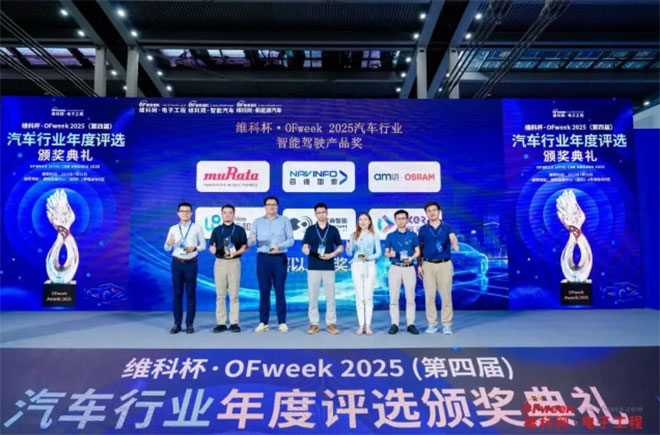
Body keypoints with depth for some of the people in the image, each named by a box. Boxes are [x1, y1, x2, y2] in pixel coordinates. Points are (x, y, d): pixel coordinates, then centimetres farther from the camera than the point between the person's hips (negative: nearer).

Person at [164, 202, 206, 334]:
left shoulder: (197, 228, 2)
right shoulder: (173, 228, 6)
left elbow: (203, 245, 2)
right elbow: (167, 248, 5)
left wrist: (195, 248, -17)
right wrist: (169, 243, -17)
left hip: (191, 263, -1)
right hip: (177, 263, 2)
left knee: (191, 294, 3)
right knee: (177, 293, 6)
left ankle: (190, 324, 11)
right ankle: (177, 324, 13)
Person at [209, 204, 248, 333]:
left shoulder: (239, 229, 5)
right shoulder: (216, 230, 11)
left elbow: (245, 247, 2)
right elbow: (211, 247, 7)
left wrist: (236, 253, -16)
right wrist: (212, 249, -16)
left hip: (234, 262, -2)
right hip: (220, 263, 2)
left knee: (234, 294, 0)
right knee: (220, 294, 3)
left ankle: (234, 323, 6)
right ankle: (221, 323, 9)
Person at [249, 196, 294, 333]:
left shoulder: (285, 221, 6)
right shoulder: (257, 222, 9)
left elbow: (291, 240, -2)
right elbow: (250, 242, 2)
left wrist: (279, 246, -19)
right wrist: (252, 239, -22)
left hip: (280, 258, -1)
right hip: (263, 258, 1)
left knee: (279, 290, 1)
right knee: (264, 290, 3)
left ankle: (282, 322, 8)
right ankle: (263, 322, 11)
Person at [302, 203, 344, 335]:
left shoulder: (333, 229, 6)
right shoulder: (310, 230, 6)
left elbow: (340, 247, 7)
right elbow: (304, 247, 3)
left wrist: (332, 254, -10)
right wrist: (305, 250, -21)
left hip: (329, 267, 0)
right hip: (313, 267, 0)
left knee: (330, 296, 3)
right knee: (313, 296, 3)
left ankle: (331, 323, 12)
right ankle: (314, 323, 13)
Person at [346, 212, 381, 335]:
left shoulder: (374, 235, 4)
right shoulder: (354, 235, 7)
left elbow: (378, 253, 1)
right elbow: (350, 253, 5)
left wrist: (369, 257, -16)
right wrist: (348, 248, -17)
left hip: (370, 266, -1)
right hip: (357, 266, 1)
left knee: (368, 296, -1)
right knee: (359, 296, 1)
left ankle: (368, 325, 7)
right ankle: (361, 325, 7)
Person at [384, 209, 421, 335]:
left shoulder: (413, 235, 6)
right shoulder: (390, 236, 6)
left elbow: (417, 252, 7)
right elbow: (386, 253, 7)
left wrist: (411, 257, -14)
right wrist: (390, 254, -16)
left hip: (409, 268, 0)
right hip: (395, 268, 0)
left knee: (410, 297, 1)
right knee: (393, 297, 0)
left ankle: (411, 324, 9)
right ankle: (394, 324, 7)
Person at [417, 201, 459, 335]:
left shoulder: (447, 227, 2)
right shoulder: (423, 229, 6)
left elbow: (452, 237, -20)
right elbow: (420, 249, 9)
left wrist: (455, 244, -43)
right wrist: (419, 265, 1)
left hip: (445, 264, -1)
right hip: (428, 265, 1)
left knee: (446, 295, 2)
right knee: (429, 295, 4)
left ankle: (446, 324, 12)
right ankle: (432, 324, 15)